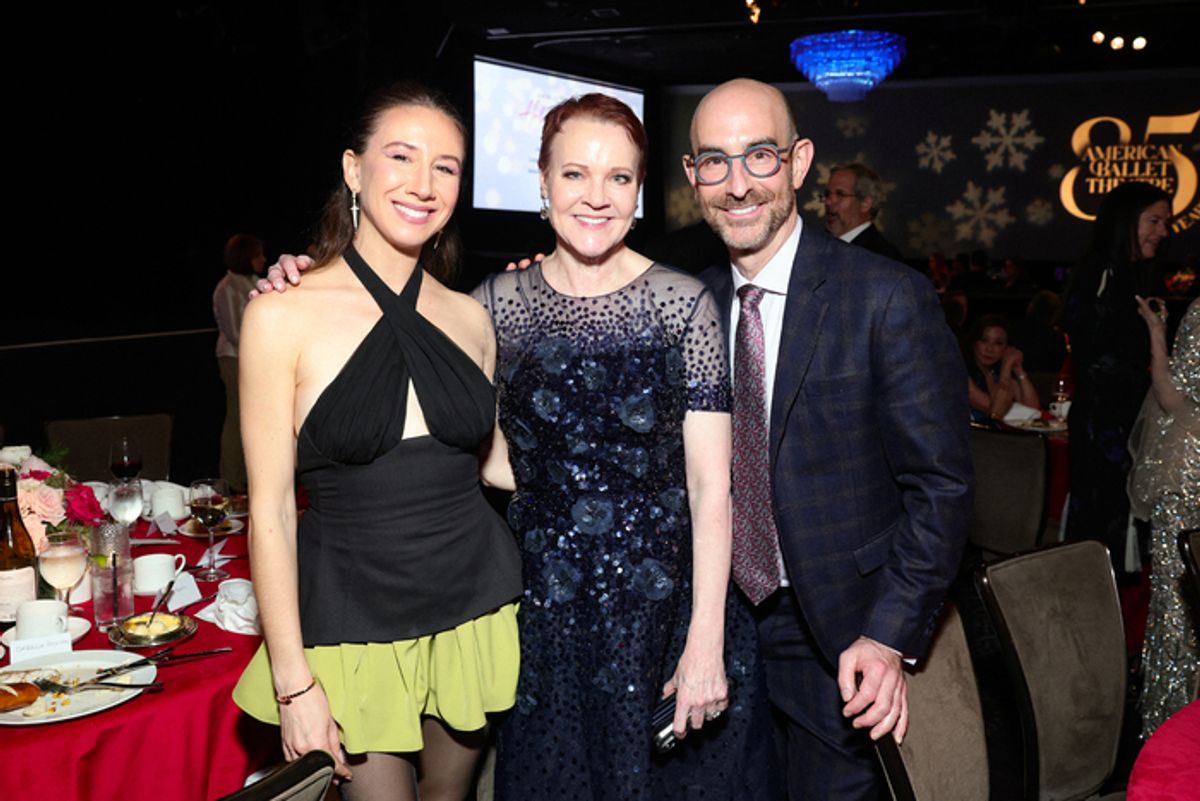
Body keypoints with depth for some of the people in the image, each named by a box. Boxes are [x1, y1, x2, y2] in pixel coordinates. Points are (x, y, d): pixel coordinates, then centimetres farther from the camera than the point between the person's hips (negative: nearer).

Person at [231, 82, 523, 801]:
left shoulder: (469, 318, 1)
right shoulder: (283, 316, -11)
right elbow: (271, 508, -10)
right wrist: (293, 681, -10)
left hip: (475, 600, 4)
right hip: (355, 618, -4)